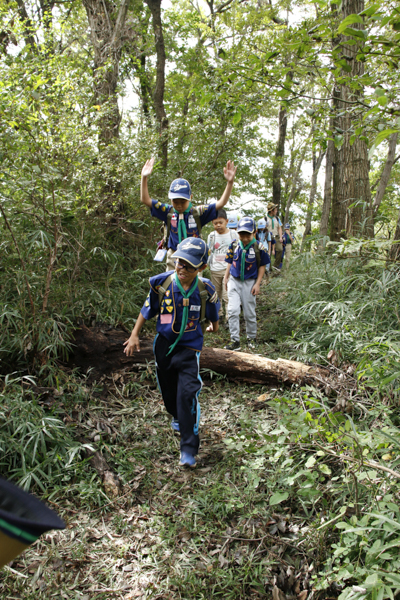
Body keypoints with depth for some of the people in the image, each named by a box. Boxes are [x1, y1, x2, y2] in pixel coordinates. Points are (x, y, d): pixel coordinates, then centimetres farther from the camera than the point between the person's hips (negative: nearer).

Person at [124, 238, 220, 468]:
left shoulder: (206, 290, -13)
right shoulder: (161, 283, -13)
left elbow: (212, 312, 10)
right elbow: (148, 309, 1)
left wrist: (214, 325, 28)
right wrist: (135, 335, 4)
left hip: (189, 348, -2)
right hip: (164, 344, 2)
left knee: (187, 394, -14)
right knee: (168, 391, 19)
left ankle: (189, 448, -2)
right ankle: (177, 417, 53)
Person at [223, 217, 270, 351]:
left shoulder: (258, 247, -11)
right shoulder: (234, 245, -3)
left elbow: (262, 266, -2)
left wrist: (257, 284, -6)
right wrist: (226, 278, 6)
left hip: (249, 283, -2)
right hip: (234, 281, 2)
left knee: (249, 313, 9)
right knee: (232, 311, -8)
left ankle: (251, 338, 30)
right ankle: (235, 341, -1)